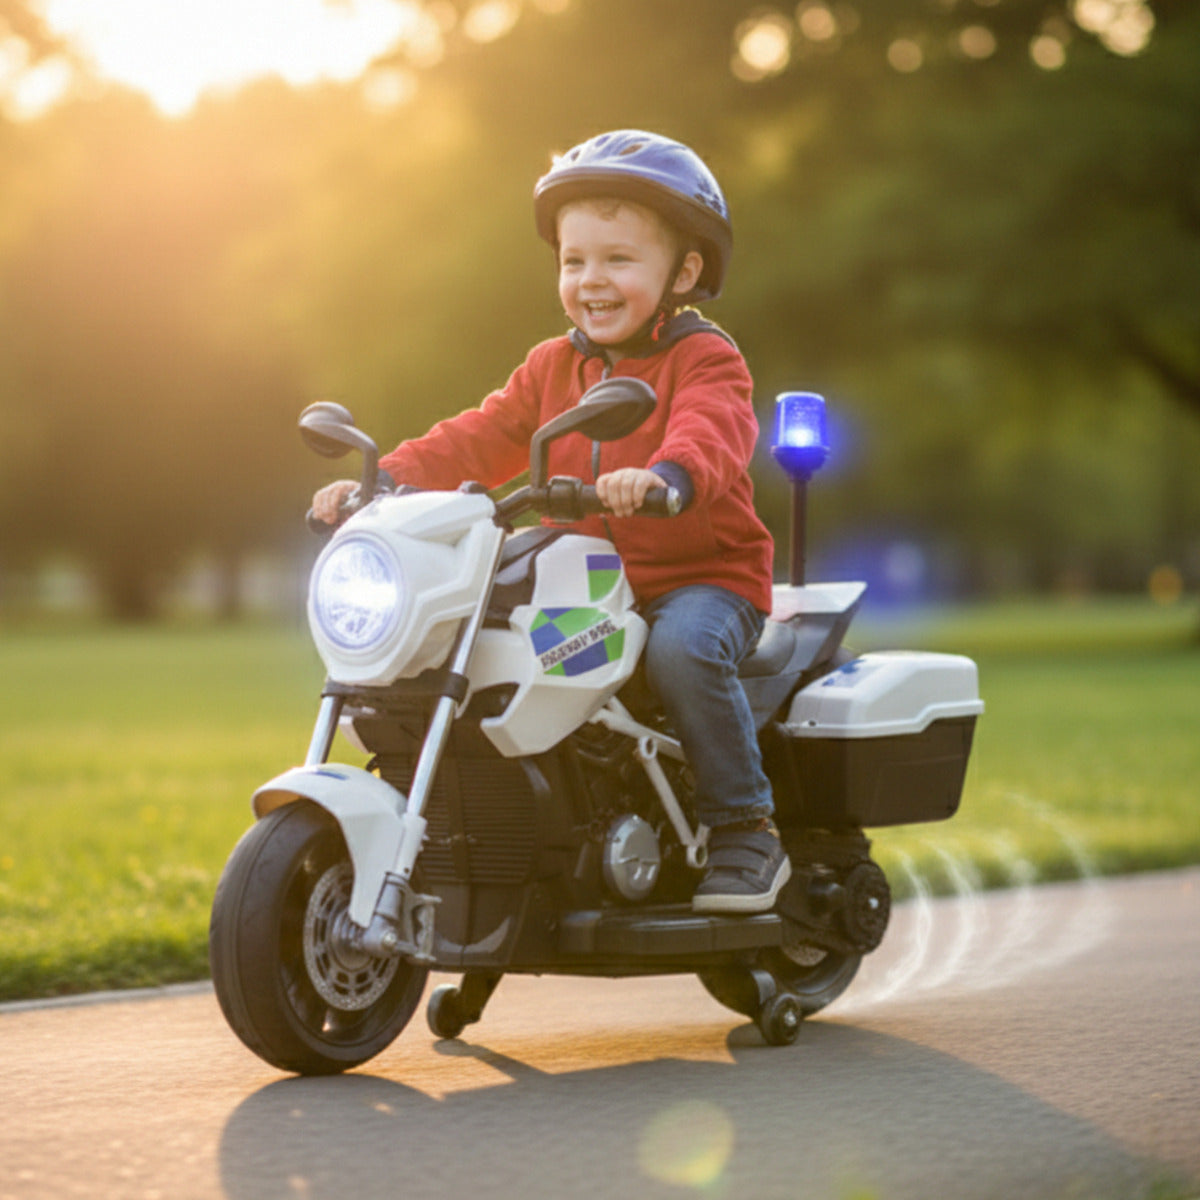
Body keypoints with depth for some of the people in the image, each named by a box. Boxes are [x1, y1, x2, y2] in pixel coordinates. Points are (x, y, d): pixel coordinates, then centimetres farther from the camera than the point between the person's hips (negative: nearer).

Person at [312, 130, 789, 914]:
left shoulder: (705, 359, -7)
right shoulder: (554, 368, 14)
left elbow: (712, 434, -27)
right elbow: (480, 440, 11)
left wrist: (664, 475, -50)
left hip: (703, 577, -6)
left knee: (683, 649, -36)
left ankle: (745, 831, -21)